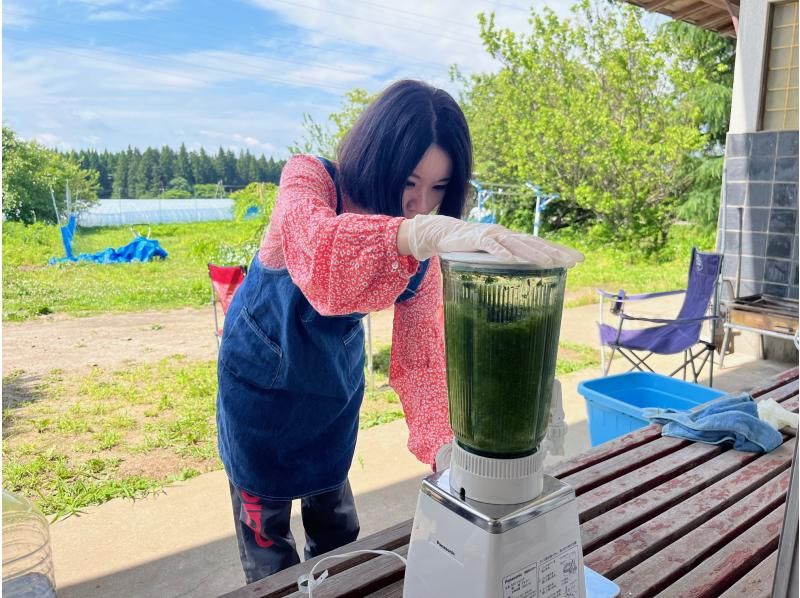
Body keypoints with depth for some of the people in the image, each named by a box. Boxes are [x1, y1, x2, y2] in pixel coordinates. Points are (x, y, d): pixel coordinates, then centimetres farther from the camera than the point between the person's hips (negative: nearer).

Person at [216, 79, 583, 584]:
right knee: (265, 517, 10)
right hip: (262, 376, -3)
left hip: (336, 379, 4)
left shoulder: (425, 250, -16)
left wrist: (445, 445, -31)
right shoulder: (308, 180, -27)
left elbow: (420, 354, -17)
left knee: (335, 513, 20)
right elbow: (317, 245, -51)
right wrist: (431, 232, -67)